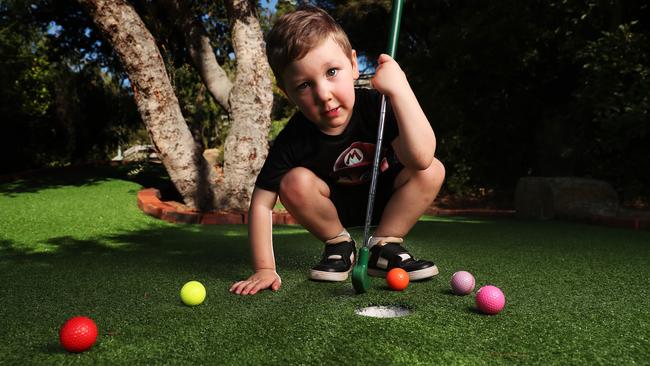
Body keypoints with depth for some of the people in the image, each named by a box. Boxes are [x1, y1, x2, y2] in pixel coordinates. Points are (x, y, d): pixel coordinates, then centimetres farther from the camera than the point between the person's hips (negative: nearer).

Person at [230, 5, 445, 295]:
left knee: (432, 171, -25)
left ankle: (383, 247, -10)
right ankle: (339, 246, -4)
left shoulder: (377, 106, -27)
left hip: (386, 200, 1)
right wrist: (264, 269, -26)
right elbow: (261, 204, -22)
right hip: (334, 208, 0)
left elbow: (421, 157, -42)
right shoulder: (294, 139, -26)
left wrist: (399, 88, -45)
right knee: (295, 182, -29)